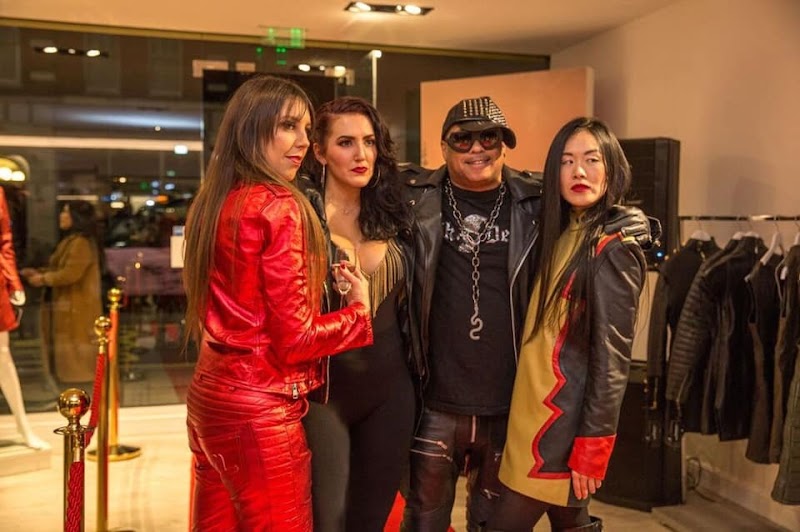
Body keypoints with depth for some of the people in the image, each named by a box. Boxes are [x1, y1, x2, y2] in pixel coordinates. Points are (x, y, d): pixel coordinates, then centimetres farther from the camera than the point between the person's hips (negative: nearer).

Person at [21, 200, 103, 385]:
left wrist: (43, 279, -14)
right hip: (67, 306, 11)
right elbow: (59, 269, 20)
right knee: (70, 348, 16)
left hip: (76, 308, -11)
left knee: (76, 348, -4)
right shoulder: (70, 241, 16)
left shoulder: (81, 243, -19)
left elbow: (70, 273, -24)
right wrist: (38, 272, 7)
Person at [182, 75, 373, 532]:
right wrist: (359, 310, -2)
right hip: (260, 409, -8)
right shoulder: (281, 207, -17)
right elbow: (295, 338, -19)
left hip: (210, 395, 8)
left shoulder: (213, 202, 8)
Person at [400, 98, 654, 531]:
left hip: (510, 406, 1)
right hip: (435, 404, 0)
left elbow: (596, 214, 11)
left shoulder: (537, 202, -1)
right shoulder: (416, 197, -1)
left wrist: (633, 225, -7)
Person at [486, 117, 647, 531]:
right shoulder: (560, 234, 9)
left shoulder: (612, 249, -16)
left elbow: (611, 360, -18)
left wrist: (590, 447, -17)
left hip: (564, 423, -8)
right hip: (540, 416, 8)